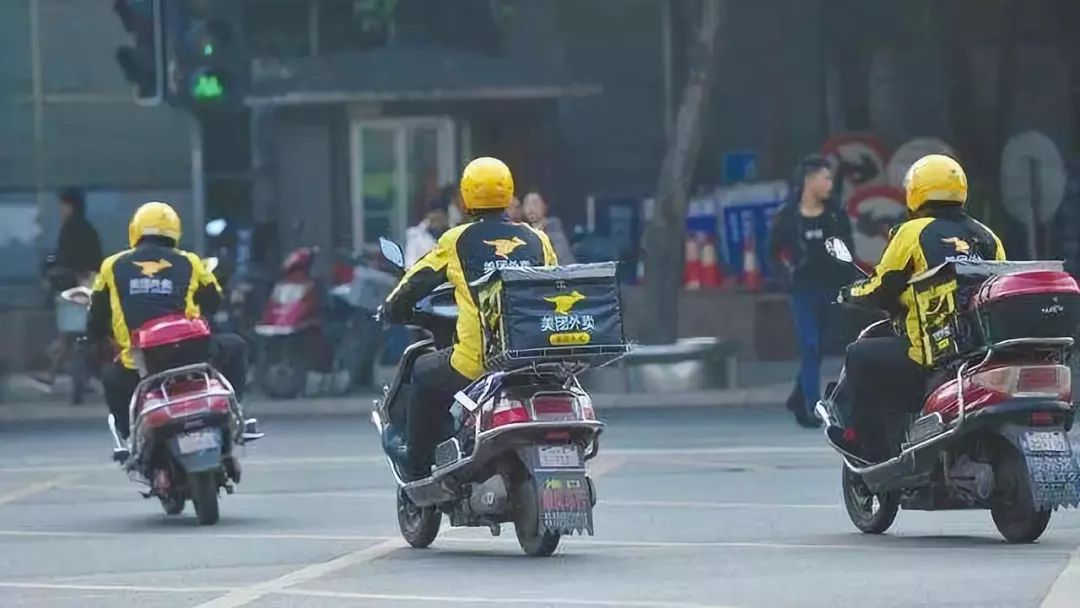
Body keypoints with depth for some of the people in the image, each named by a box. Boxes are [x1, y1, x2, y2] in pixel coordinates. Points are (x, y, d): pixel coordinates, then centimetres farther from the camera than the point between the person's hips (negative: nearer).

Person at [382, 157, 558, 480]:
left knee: (424, 375, 23)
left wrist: (393, 310, 33)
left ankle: (417, 475, 22)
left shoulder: (457, 240, 3)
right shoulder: (537, 240, 12)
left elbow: (415, 282, 12)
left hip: (476, 363, -3)